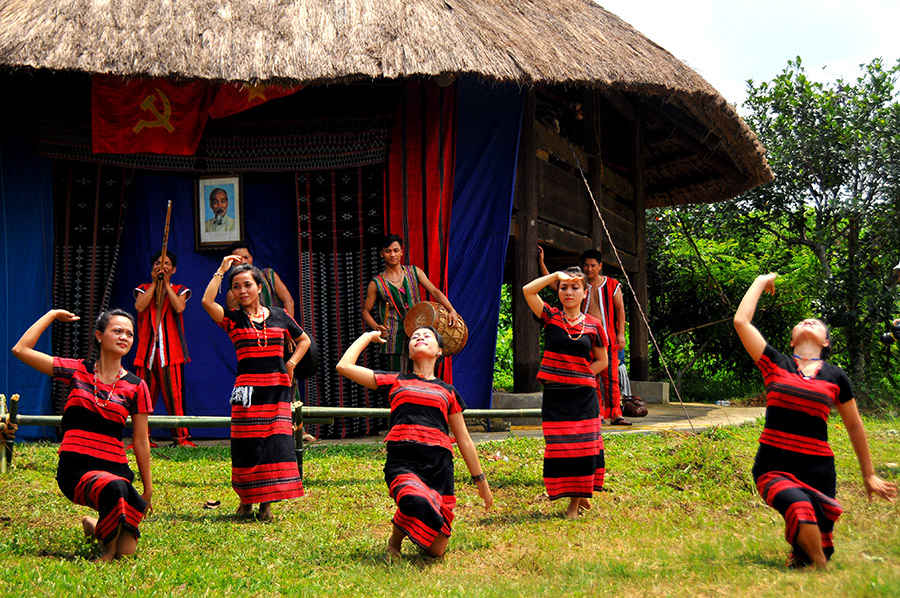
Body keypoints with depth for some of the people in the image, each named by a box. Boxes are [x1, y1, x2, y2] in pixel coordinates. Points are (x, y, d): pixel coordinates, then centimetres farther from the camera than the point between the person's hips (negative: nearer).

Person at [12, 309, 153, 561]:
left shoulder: (136, 387, 7)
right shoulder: (77, 371, 6)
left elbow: (141, 442, 10)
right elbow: (21, 349, 0)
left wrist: (148, 488, 12)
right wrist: (52, 315, 9)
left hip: (115, 467, 2)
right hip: (75, 467, -2)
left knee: (126, 552, -11)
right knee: (113, 488, -37)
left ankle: (94, 525, 25)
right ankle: (108, 546, -6)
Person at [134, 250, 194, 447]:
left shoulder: (179, 290, 13)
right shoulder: (144, 289, 16)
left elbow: (179, 307, -9)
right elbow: (139, 306, -7)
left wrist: (166, 284, -2)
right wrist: (154, 282, -2)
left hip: (170, 349, -1)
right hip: (147, 348, 2)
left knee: (174, 395, -9)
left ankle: (181, 437, -6)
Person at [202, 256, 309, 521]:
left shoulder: (279, 315, 10)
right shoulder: (233, 319, 4)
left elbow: (304, 340, 24)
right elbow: (207, 301, -15)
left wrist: (291, 363, 8)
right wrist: (222, 270, -8)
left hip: (277, 389, 2)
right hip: (247, 390, -1)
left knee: (276, 445, -4)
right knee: (247, 446, -3)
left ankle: (267, 503, 4)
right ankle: (246, 500, 14)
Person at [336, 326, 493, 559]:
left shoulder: (448, 392, 21)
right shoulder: (396, 381, 17)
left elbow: (464, 440, 26)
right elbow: (344, 366, 11)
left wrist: (481, 480, 26)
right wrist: (368, 336, 25)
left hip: (439, 465, 2)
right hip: (402, 463, -2)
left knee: (436, 551, -4)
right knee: (418, 503, -37)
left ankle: (419, 533, 33)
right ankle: (396, 538, -3)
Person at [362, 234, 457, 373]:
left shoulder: (414, 272, 9)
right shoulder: (377, 284, 3)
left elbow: (434, 291, 2)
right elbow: (366, 311, 7)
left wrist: (451, 310, -14)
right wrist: (376, 327, -13)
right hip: (395, 338, -2)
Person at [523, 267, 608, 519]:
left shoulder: (593, 325, 4)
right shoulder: (551, 317, 2)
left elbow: (602, 361, 12)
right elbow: (528, 290, -12)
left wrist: (579, 375, 0)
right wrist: (555, 275, -10)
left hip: (583, 395, 0)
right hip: (554, 394, 0)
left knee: (583, 446, 0)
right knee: (559, 448, 0)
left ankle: (577, 501, 15)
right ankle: (577, 495, 16)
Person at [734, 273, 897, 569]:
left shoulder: (836, 377, 7)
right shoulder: (775, 364, 4)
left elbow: (854, 426, 18)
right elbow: (741, 321, -4)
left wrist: (869, 476, 22)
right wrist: (761, 282, 10)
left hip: (817, 470, 2)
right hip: (773, 465, -2)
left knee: (820, 546, 0)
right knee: (800, 507, -33)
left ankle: (806, 556, 37)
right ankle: (819, 567, -6)